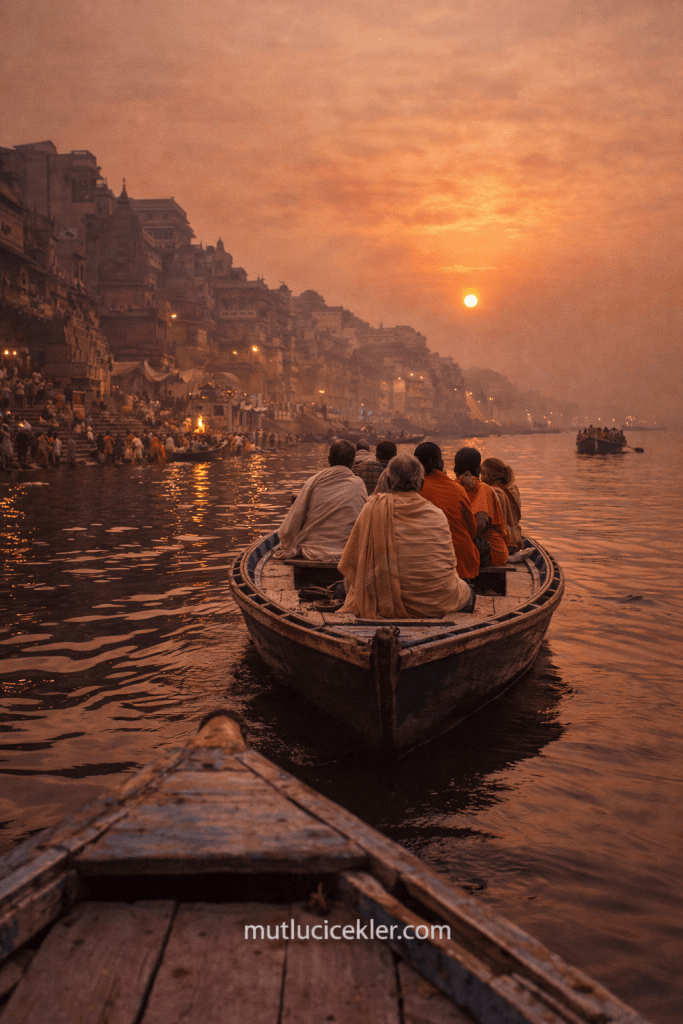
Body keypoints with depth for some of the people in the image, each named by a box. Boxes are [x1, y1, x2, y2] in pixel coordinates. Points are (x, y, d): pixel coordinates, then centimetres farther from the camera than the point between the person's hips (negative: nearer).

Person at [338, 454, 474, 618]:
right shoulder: (437, 514, 0)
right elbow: (449, 561, 12)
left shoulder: (374, 509, -4)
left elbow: (350, 563, 1)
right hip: (440, 603, 1)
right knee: (468, 593, 32)